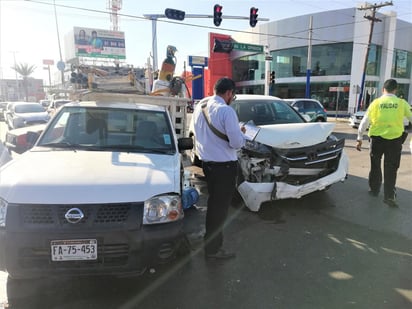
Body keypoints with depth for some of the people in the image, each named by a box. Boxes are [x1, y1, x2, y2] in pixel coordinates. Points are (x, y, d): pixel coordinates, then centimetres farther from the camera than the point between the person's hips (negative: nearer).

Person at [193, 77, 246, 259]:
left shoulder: (200, 108, 5)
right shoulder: (227, 111, -19)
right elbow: (236, 142, -22)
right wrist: (241, 133, 0)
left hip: (207, 163, 8)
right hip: (225, 166, -8)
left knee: (213, 203, 23)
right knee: (220, 207, 5)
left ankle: (210, 239, 38)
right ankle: (213, 248, 17)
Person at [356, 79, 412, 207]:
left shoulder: (376, 102, -1)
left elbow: (365, 122, -2)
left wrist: (359, 139, 5)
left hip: (377, 138, 1)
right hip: (395, 139, 0)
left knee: (375, 165, 17)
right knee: (391, 168, 6)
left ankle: (374, 189, 29)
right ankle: (389, 196, 3)